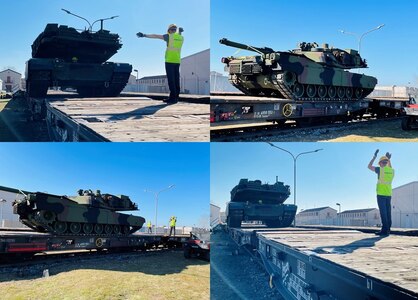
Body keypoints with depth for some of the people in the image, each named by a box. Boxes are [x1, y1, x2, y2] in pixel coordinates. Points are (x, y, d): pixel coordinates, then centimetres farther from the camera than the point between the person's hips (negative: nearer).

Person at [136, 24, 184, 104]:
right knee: (176, 79, 7)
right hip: (177, 61, 6)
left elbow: (156, 36, -1)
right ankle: (176, 97, 6)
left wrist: (144, 35, 4)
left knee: (171, 80, -7)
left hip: (169, 61, -5)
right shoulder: (181, 38, 10)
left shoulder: (169, 36, -3)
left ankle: (173, 97, -12)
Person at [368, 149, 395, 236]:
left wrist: (374, 156, 10)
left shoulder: (380, 169, -7)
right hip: (388, 194, 6)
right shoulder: (392, 171, 9)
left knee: (383, 212, -9)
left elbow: (369, 166, 5)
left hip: (381, 194, -6)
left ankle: (385, 230, -14)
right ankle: (388, 229, 4)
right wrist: (389, 159, 38)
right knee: (388, 212, 6)